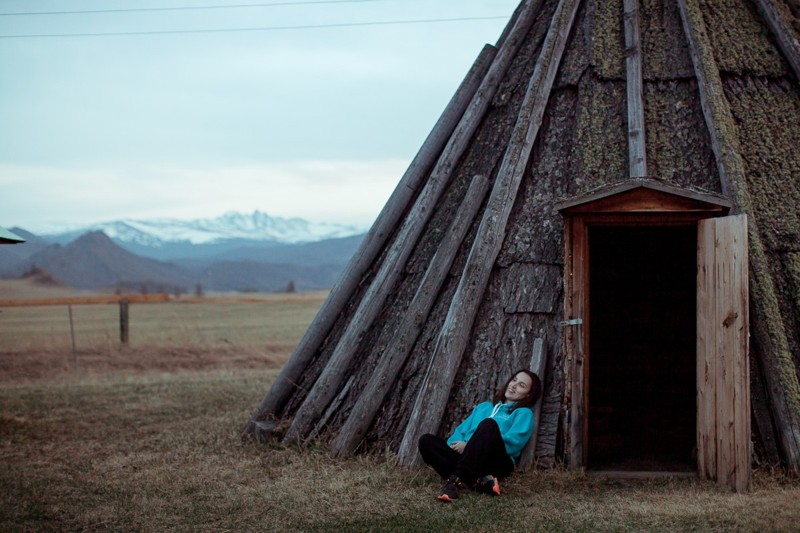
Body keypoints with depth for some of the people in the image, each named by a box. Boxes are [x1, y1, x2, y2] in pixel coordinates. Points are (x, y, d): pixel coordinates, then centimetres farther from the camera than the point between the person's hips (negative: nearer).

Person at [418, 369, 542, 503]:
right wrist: (456, 444, -5)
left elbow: (512, 443, -5)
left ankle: (456, 480, -42)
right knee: (426, 440, -17)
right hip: (466, 458, 5)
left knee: (488, 425, -32)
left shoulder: (524, 414, 12)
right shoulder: (484, 406, 30)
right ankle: (477, 481, -31)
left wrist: (468, 446, -9)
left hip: (497, 464, -5)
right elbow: (462, 430, 22)